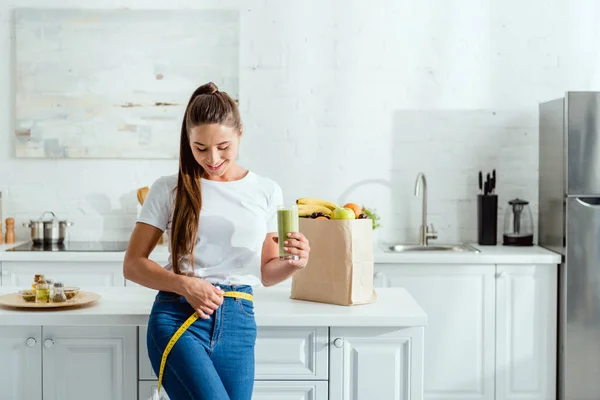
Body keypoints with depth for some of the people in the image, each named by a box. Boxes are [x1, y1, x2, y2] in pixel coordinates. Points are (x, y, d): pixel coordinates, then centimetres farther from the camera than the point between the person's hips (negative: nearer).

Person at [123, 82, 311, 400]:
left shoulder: (267, 192, 9)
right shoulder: (168, 189, 3)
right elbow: (132, 264, 3)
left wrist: (293, 264, -7)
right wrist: (184, 285, -13)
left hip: (237, 324, 3)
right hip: (177, 317, -3)